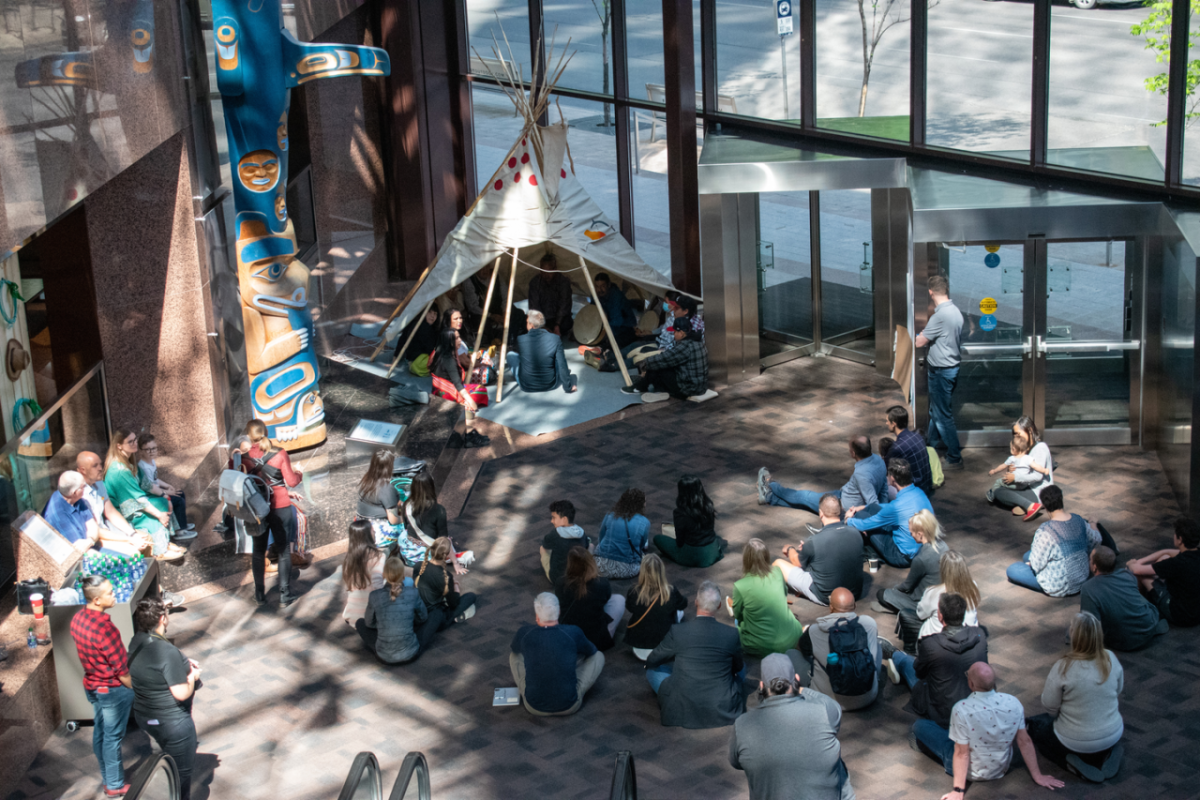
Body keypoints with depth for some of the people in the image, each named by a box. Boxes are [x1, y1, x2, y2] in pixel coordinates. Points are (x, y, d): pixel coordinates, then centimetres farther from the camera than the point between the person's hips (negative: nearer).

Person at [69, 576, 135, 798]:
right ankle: (115, 785, 21)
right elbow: (122, 669, -23)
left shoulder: (77, 619, -7)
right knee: (113, 737, 7)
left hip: (92, 684, 8)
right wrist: (136, 689, -9)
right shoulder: (105, 629, -32)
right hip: (113, 690, -8)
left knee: (100, 731, 21)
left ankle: (107, 776, 38)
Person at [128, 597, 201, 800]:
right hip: (173, 721, -8)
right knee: (182, 770, 13)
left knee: (171, 761, 30)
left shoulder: (136, 642, -6)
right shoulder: (167, 652, -31)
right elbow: (181, 693, -28)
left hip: (144, 717, 9)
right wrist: (192, 676, -9)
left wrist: (184, 663, 7)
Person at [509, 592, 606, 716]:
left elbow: (515, 649, 16)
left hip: (534, 706, 1)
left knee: (514, 656, 22)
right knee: (598, 656, 17)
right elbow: (591, 651, 11)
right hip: (569, 707, -1)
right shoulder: (573, 633, -13)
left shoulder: (525, 633, -10)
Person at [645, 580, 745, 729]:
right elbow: (738, 668, 10)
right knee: (742, 667, 27)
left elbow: (651, 661, 6)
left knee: (652, 670, 22)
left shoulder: (677, 632, -12)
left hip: (682, 711, -1)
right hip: (722, 711, 1)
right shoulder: (731, 635, -10)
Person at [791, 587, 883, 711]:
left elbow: (804, 648, 5)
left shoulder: (813, 631, -17)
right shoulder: (869, 623, -13)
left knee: (791, 653, 14)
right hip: (867, 699, 2)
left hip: (828, 701, -2)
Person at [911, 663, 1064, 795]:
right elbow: (1025, 742, -10)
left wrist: (958, 790, -18)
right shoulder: (1013, 703, -19)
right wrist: (1037, 776, 0)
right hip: (1001, 769, 4)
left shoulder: (961, 709, -31)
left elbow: (961, 753, -26)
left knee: (919, 726, 9)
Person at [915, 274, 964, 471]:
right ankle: (930, 445, 39)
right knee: (935, 411, 24)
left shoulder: (941, 315, -25)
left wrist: (921, 333, 1)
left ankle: (955, 458, 5)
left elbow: (920, 342, -20)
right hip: (951, 366, 10)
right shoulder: (954, 311, 5)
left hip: (942, 371, -10)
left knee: (943, 416, -1)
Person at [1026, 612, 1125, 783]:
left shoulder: (1063, 667, -26)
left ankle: (1075, 763, 3)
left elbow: (1050, 706, -15)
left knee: (1031, 725, 23)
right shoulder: (1111, 659, -13)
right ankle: (1106, 754, 9)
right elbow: (1119, 690, 5)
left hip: (1075, 742, -4)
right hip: (1113, 736, 4)